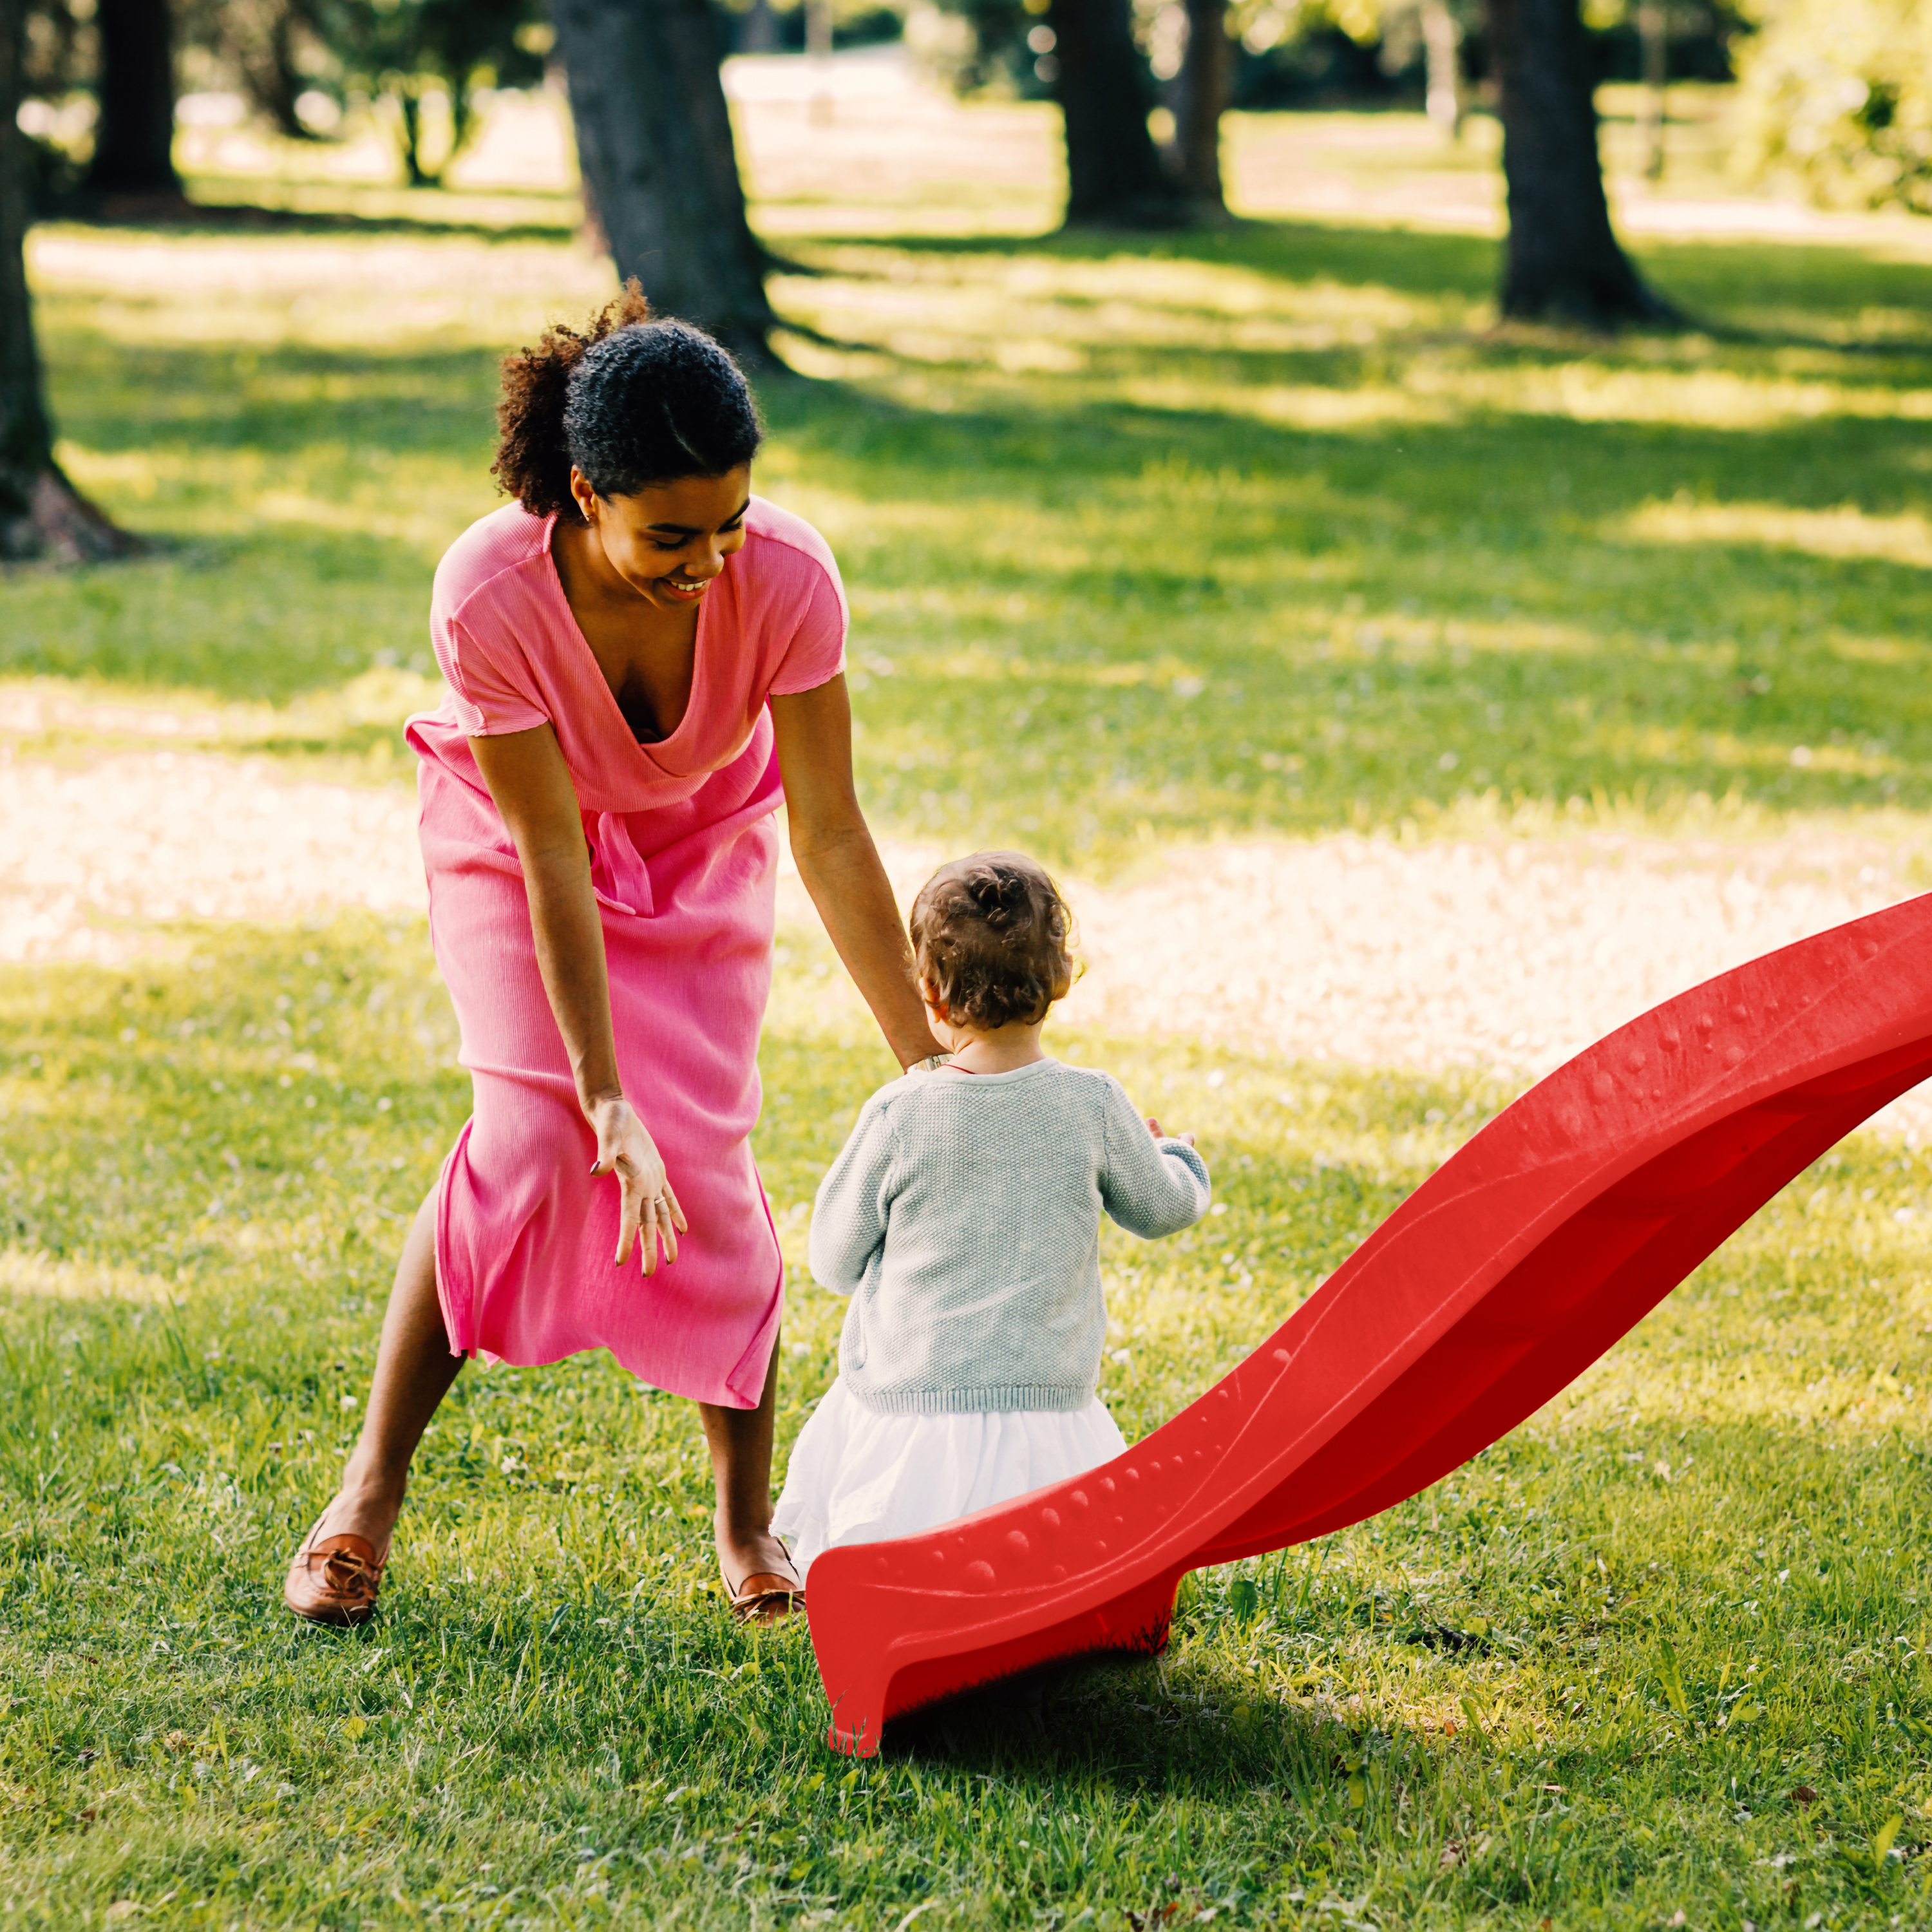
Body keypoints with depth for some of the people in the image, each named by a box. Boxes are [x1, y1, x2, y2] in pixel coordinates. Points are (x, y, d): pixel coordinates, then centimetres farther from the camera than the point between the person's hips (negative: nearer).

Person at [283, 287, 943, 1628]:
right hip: (515, 838, -1)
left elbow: (831, 837, -26)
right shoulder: (490, 593, -37)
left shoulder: (786, 580, -34)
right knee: (529, 1133, -18)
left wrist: (924, 1061, -25)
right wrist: (605, 1100, -32)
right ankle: (371, 1494, -6)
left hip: (702, 844, 1)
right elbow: (552, 860, -31)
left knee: (704, 1152, -11)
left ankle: (749, 1519, 7)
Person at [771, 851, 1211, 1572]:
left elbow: (835, 1262, 1)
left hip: (907, 1412, -1)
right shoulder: (1094, 1106, -7)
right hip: (1047, 1420, 1)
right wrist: (1179, 1158, 35)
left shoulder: (899, 1115, -11)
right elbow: (1163, 1207, 12)